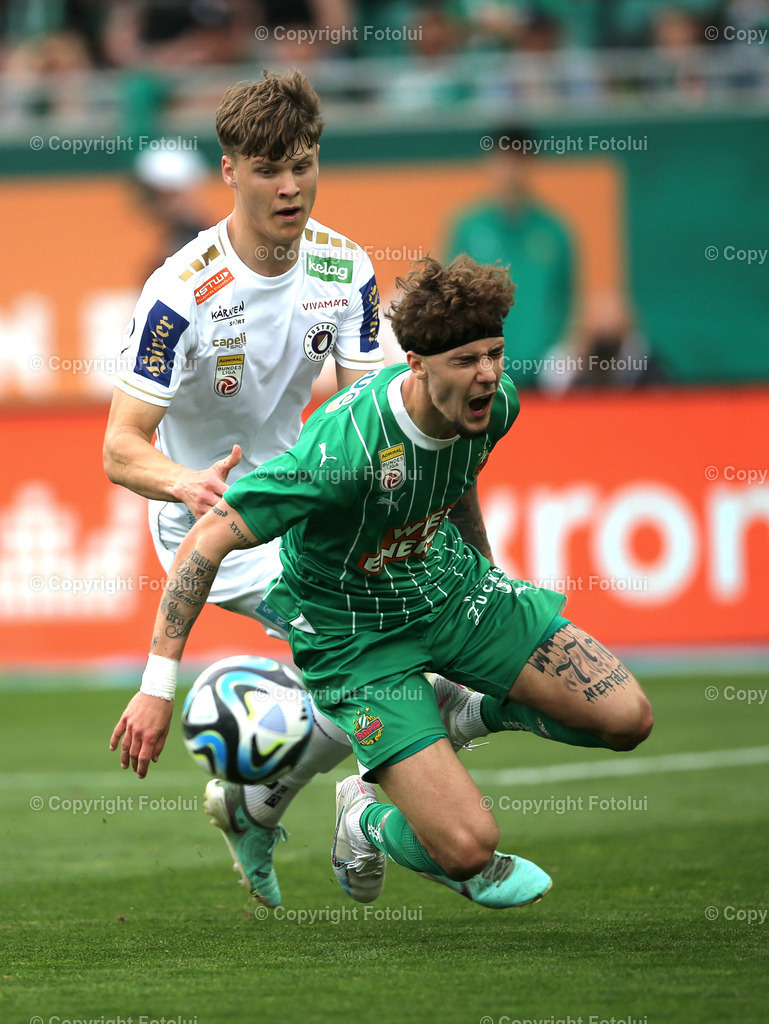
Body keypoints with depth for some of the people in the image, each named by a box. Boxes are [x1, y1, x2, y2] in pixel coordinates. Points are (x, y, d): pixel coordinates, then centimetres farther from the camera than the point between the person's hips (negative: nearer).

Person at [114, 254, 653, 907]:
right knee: (468, 847, -19)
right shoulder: (345, 443, -35)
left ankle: (474, 712, 22)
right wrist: (159, 686, -30)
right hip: (353, 631, -6)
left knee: (626, 719, -6)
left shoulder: (497, 402, -14)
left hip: (448, 586, 6)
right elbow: (209, 540, -29)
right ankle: (365, 816, 17)